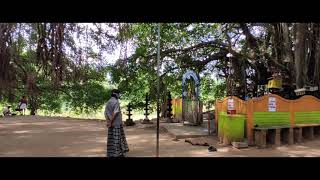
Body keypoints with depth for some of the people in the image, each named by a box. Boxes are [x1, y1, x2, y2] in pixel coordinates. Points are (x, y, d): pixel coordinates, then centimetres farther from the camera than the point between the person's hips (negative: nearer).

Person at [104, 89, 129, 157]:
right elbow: (115, 113, -21)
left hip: (111, 123, 7)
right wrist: (111, 122, -17)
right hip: (117, 123, -7)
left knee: (111, 138, 12)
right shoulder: (116, 102, -13)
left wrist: (108, 122, 0)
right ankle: (118, 153, 6)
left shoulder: (108, 102, 11)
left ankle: (110, 154, 18)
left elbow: (105, 113, 6)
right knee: (117, 139, 0)